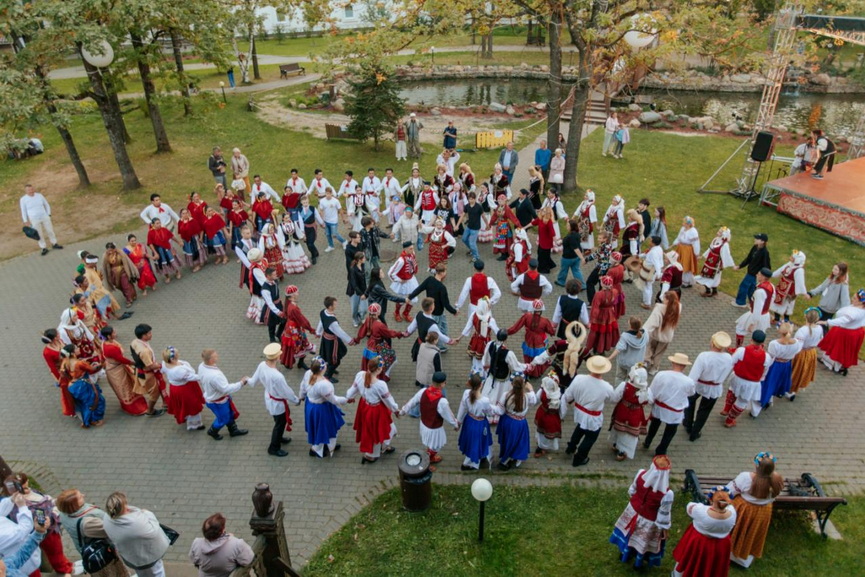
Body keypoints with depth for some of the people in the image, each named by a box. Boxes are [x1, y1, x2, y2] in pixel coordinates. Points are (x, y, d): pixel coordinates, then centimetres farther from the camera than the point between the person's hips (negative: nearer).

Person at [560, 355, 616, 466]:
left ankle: (570, 448, 55)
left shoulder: (578, 379, -26)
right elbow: (612, 398, -4)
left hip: (579, 412, 4)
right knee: (590, 438, 24)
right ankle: (579, 459, 42)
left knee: (580, 428, 35)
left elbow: (568, 396, -13)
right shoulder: (607, 388, -30)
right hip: (593, 418, -4)